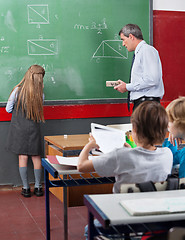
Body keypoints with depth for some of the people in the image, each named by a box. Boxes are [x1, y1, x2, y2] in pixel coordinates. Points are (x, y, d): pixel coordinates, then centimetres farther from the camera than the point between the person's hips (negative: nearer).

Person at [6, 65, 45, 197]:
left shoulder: (17, 90, -12)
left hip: (19, 128, -1)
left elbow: (8, 109, -1)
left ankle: (26, 188, 7)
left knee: (23, 157, 3)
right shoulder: (40, 93, -8)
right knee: (36, 157, 10)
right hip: (34, 128, 1)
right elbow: (39, 110, 5)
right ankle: (38, 187, 15)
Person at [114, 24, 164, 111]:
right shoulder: (139, 53, 21)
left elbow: (151, 80, -19)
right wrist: (125, 85, 9)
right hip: (139, 102, 9)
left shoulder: (147, 50, -8)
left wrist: (127, 87, -12)